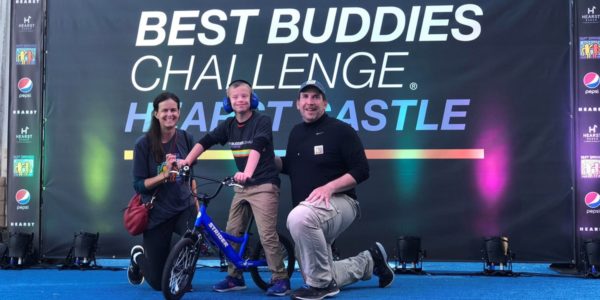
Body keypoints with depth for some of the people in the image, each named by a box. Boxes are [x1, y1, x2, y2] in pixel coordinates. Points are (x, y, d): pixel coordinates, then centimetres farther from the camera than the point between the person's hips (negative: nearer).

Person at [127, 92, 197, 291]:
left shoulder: (186, 139, -2)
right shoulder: (144, 144, -12)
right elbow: (138, 185, -11)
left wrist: (195, 199, 9)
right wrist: (164, 174, -25)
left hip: (184, 208, 2)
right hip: (156, 214, -2)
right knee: (159, 282, 6)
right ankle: (138, 256, 42)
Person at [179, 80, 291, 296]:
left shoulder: (262, 121, -11)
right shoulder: (228, 125, 7)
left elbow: (256, 147, -27)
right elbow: (205, 142, 4)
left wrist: (247, 172, -43)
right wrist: (187, 161, -9)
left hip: (264, 185, -7)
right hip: (242, 186, 7)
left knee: (267, 234, -12)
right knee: (231, 233, 8)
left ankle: (280, 279, -2)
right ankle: (234, 277, 20)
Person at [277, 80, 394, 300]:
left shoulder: (340, 130, -8)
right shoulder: (296, 132, 11)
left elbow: (361, 171, -12)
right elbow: (289, 166, 23)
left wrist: (329, 187, -26)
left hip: (339, 203, -7)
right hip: (311, 213, 8)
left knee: (299, 217, -40)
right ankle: (368, 262, 32)